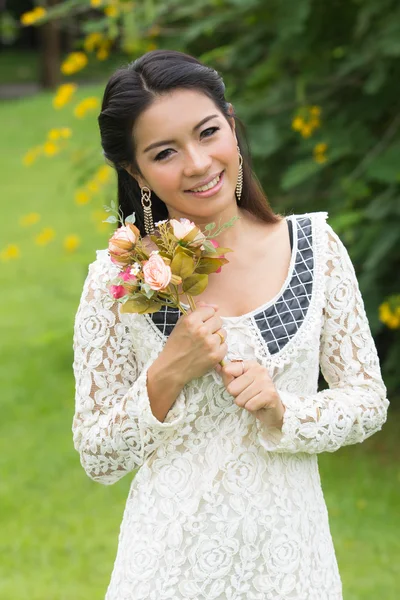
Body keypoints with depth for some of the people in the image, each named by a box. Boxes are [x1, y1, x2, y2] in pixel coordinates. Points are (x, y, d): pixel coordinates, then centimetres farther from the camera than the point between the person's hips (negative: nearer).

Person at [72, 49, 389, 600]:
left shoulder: (314, 246, -4)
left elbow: (369, 401, 2)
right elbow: (99, 461, -5)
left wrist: (283, 413, -15)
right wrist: (167, 377, -19)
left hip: (290, 551, 2)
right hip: (174, 554, -2)